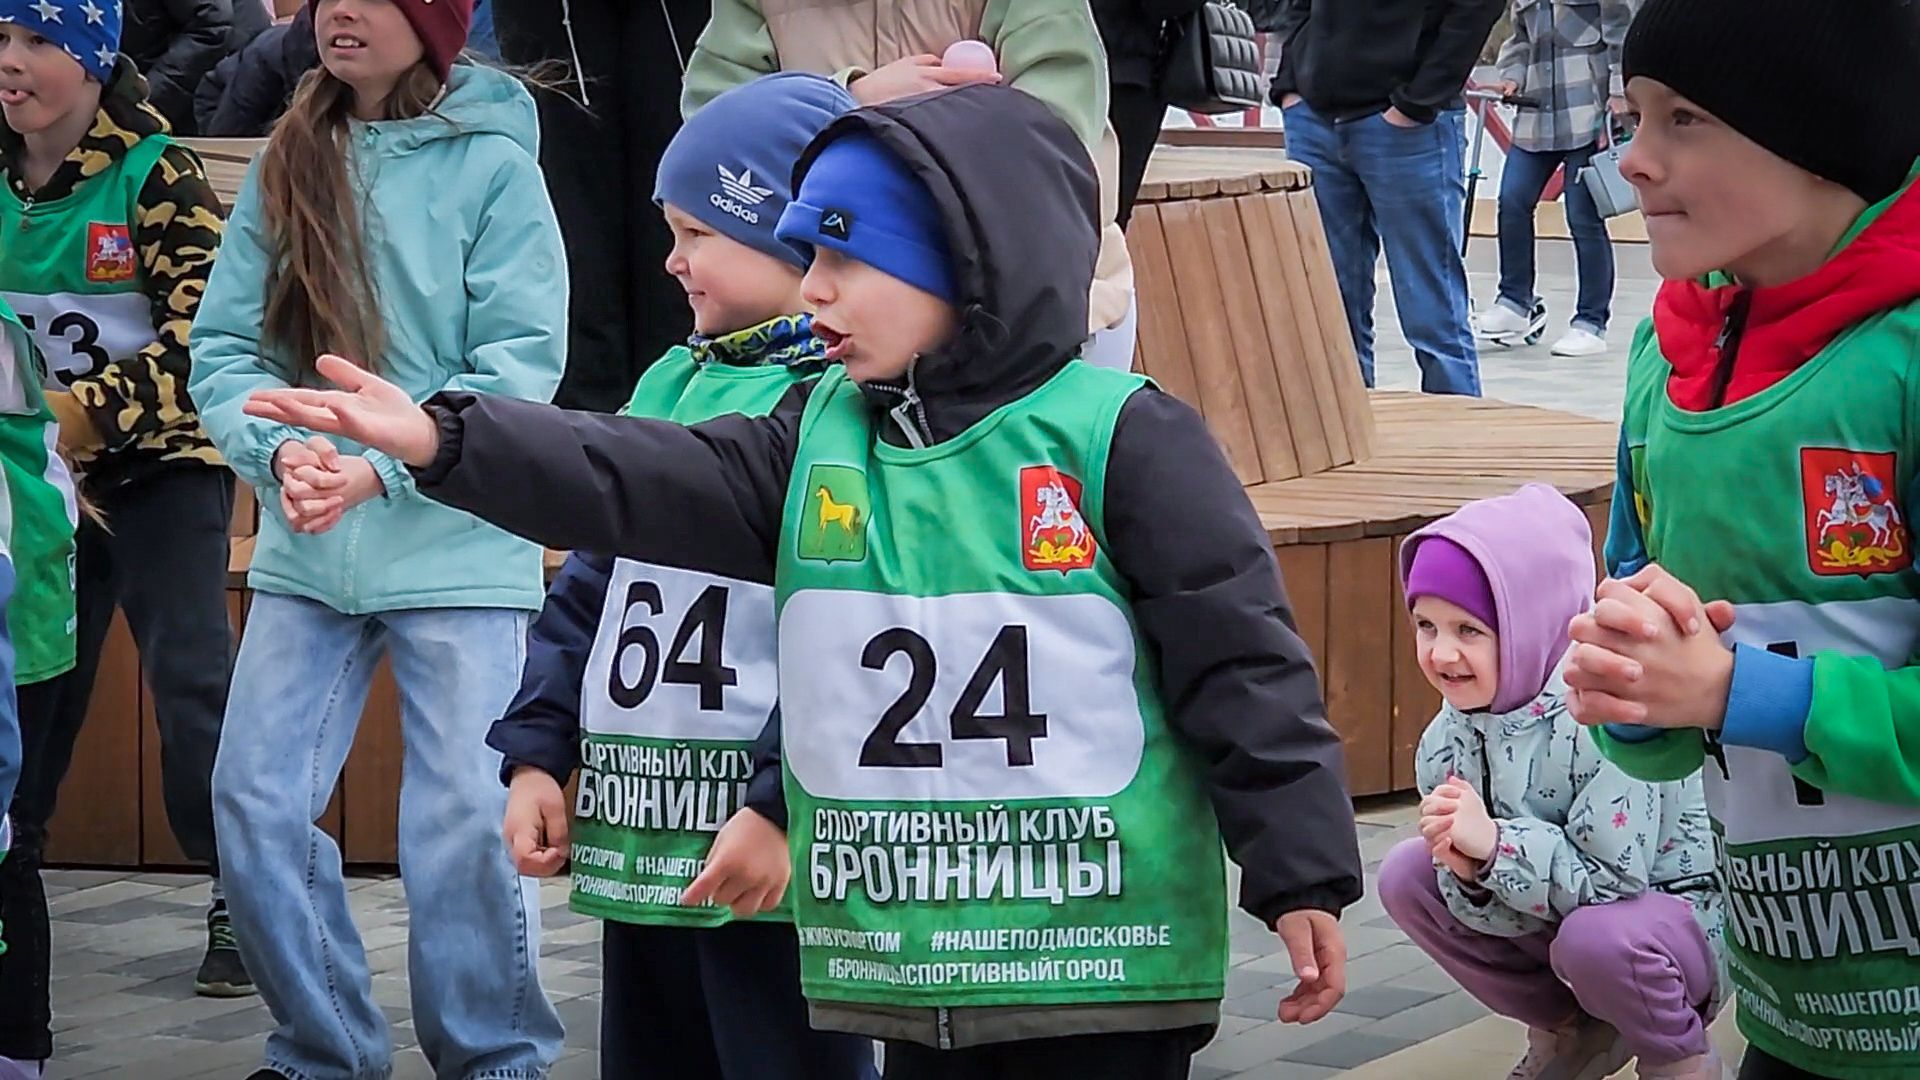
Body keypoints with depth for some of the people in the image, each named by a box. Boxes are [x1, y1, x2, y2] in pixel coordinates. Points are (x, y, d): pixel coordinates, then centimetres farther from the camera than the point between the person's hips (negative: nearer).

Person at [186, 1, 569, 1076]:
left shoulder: (493, 167, -5)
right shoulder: (286, 168, 8)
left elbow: (520, 368, -10)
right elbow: (225, 343, 6)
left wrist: (381, 469, -18)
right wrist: (280, 450, -13)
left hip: (457, 551, -4)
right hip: (304, 554, 4)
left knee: (466, 817, -3)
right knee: (255, 804, 2)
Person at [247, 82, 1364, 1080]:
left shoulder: (1118, 435, -7)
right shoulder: (819, 435, 10)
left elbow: (1243, 662, -8)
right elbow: (642, 483, -2)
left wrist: (1302, 872, -10)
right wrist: (447, 442, -15)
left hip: (1101, 963, -5)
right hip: (906, 961, 6)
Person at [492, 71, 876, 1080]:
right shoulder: (669, 385, 14)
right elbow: (589, 587, 19)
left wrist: (784, 811, -22)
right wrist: (538, 752, 10)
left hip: (768, 848, -8)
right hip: (639, 841, 9)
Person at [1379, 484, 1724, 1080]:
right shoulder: (1448, 741, -7)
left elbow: (1615, 879, -30)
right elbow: (1492, 909, -7)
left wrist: (1494, 842, -36)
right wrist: (1468, 872, -30)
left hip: (1676, 919, -7)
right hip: (1548, 916, 7)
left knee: (1594, 937, -38)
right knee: (1405, 874, -8)